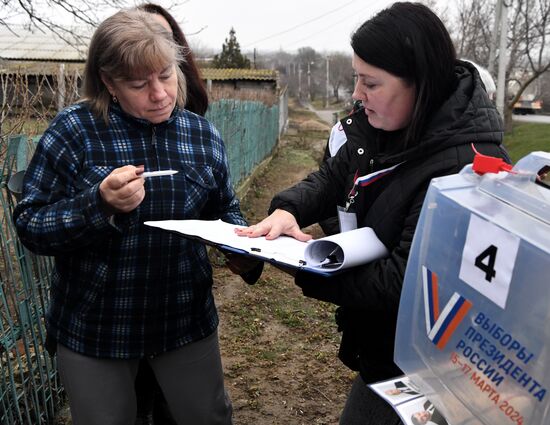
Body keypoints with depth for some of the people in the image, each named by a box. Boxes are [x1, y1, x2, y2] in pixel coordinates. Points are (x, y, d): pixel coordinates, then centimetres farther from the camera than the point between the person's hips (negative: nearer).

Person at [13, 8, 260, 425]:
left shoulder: (202, 134, -2)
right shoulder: (73, 130, -13)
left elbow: (225, 210, 7)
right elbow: (29, 225, -12)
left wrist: (244, 252, -14)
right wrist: (101, 205, -30)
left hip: (187, 319, 3)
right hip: (94, 326, -2)